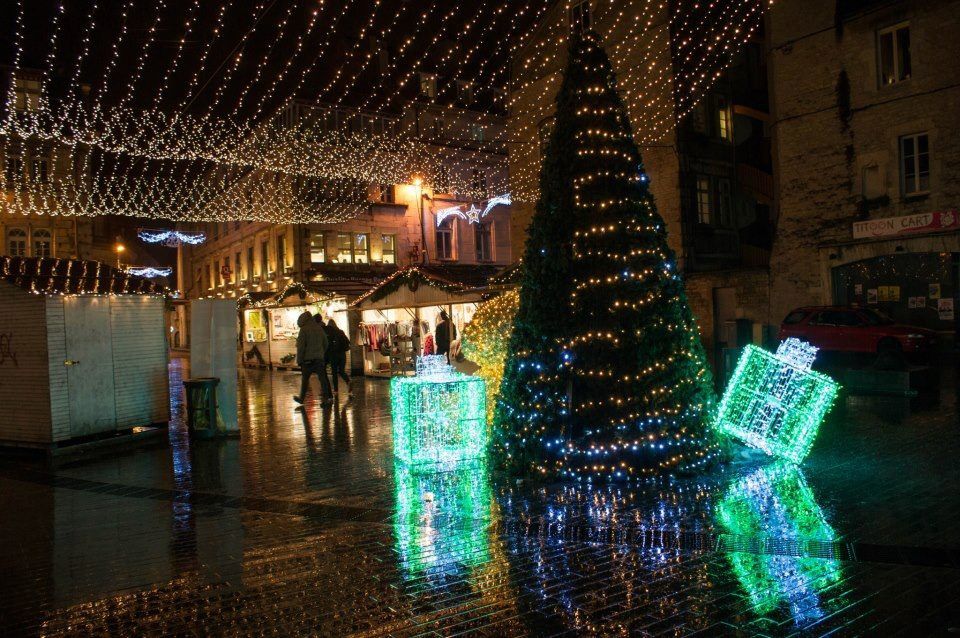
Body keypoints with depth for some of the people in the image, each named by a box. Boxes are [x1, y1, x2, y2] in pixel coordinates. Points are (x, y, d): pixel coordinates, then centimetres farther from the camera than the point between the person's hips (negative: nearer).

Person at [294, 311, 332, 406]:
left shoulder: (304, 330, -9)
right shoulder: (320, 329, 8)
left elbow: (301, 346, -12)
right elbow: (325, 344, 15)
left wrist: (299, 360, -7)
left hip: (308, 359, -4)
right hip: (319, 358, 4)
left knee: (305, 379, 8)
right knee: (322, 379, 2)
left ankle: (301, 397, 20)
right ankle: (326, 399, -2)